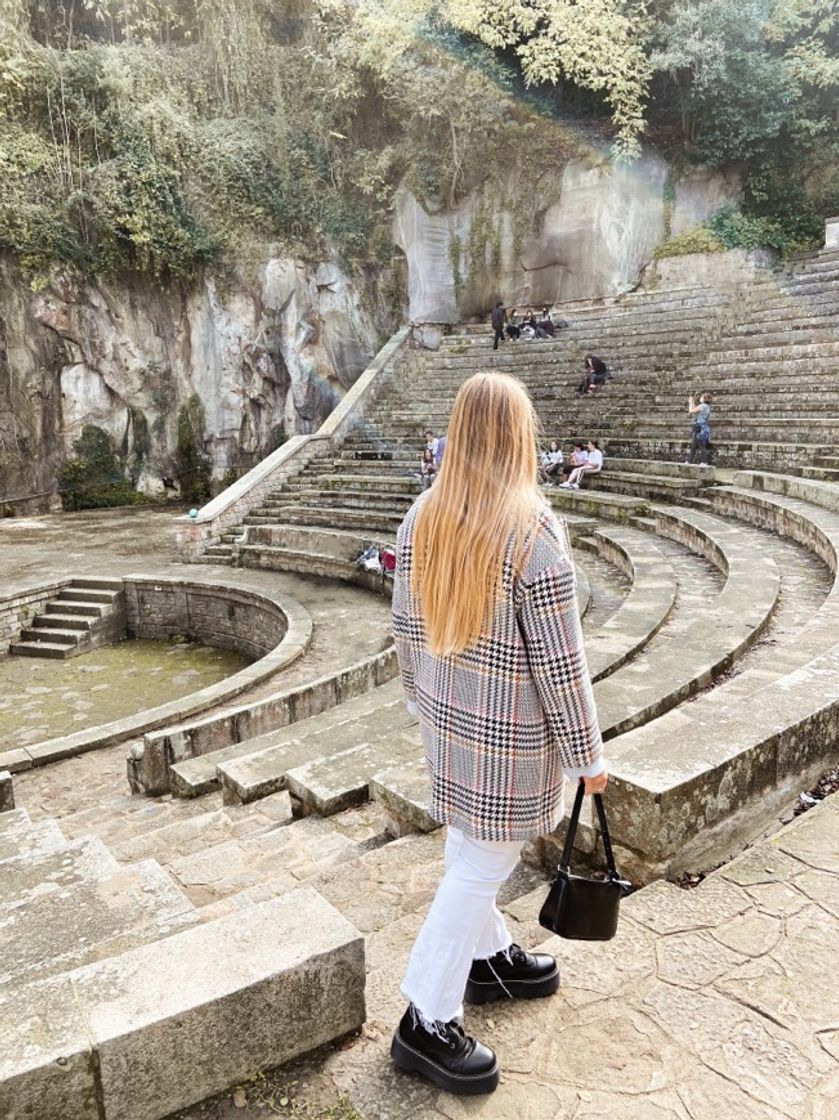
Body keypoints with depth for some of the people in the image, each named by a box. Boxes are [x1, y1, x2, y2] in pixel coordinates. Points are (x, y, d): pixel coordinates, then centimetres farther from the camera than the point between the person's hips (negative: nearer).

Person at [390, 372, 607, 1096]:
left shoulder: (423, 517, -4)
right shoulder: (535, 533, -23)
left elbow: (406, 624, 4)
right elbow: (560, 662, -19)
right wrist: (587, 755, -7)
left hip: (446, 714, 7)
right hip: (510, 730, -6)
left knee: (468, 848, 23)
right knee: (482, 864, 8)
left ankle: (490, 958, 45)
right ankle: (428, 1024, 20)